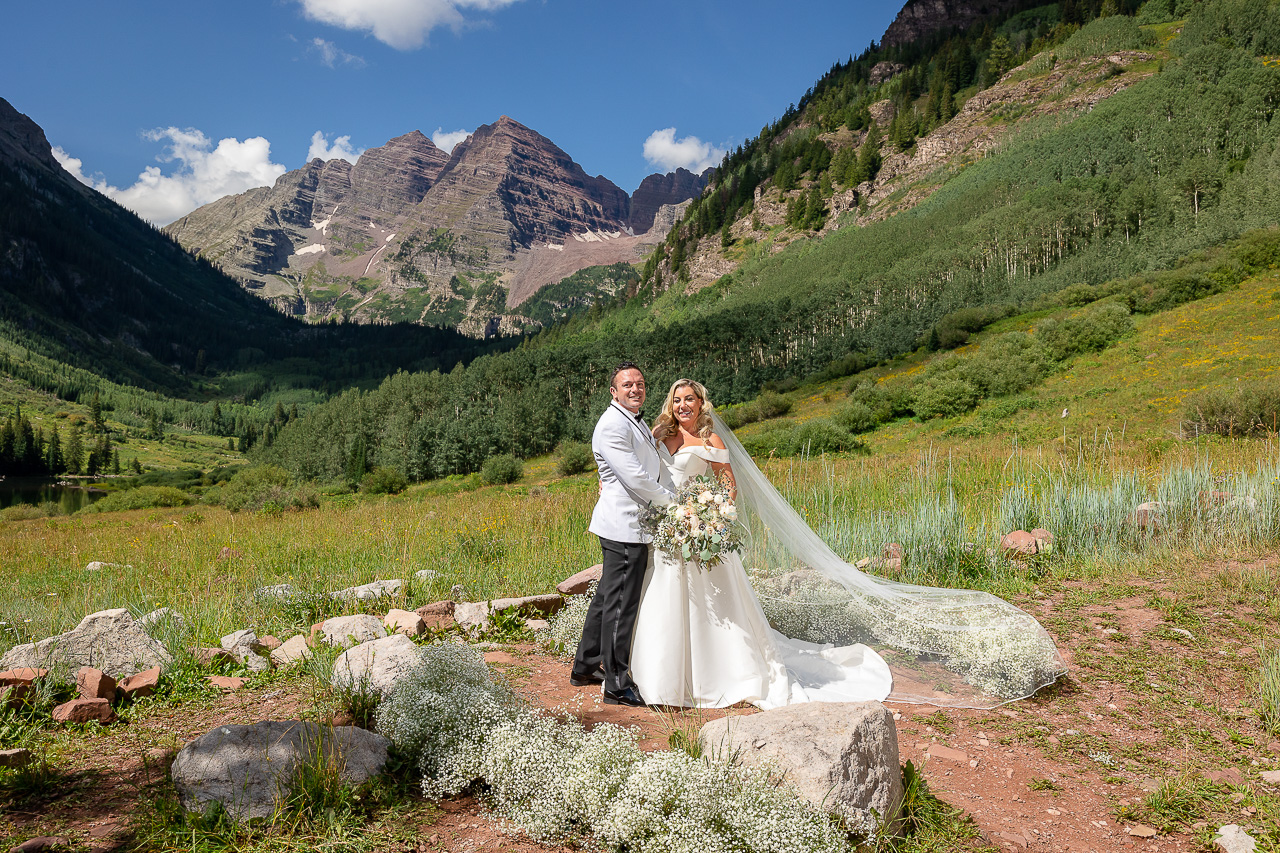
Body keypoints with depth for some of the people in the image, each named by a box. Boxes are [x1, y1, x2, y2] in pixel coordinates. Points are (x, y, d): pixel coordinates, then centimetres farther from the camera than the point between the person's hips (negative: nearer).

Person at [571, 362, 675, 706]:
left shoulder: (638, 423, 18)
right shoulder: (612, 425, -15)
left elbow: (656, 469, 21)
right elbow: (634, 477, -20)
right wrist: (671, 499, -7)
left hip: (629, 525, 10)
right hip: (624, 526, -10)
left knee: (607, 598, 18)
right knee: (620, 606, -3)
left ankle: (585, 667, 30)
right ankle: (617, 685, 6)